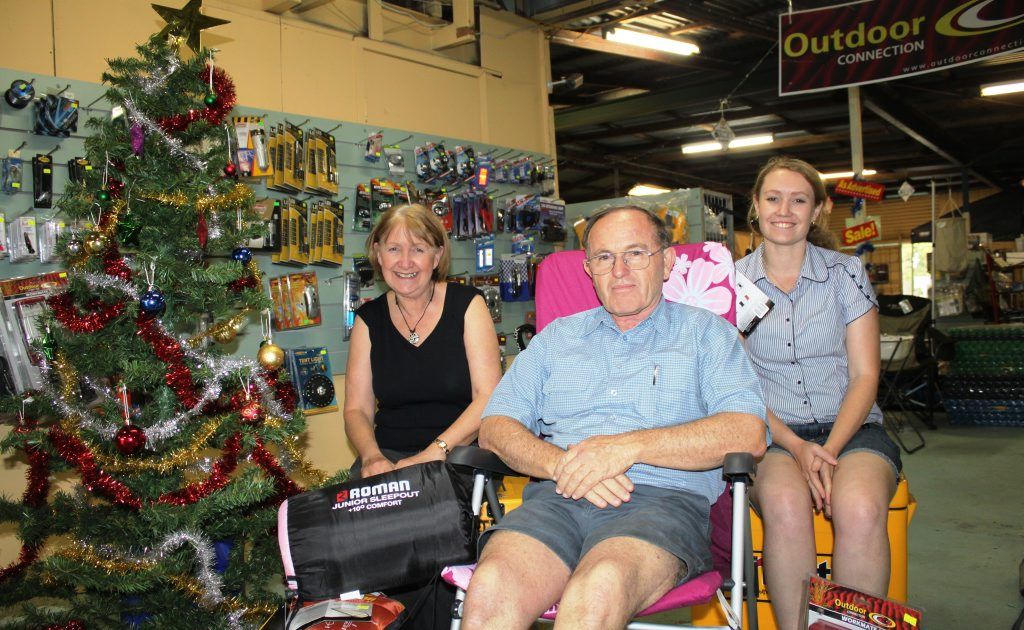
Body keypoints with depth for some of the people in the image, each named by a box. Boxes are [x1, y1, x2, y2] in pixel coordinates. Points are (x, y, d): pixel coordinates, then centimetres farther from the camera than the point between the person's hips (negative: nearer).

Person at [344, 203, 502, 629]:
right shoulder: (369, 320, 11)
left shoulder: (466, 305, 1)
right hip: (389, 454, 3)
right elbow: (357, 409, 10)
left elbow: (488, 398, -7)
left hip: (458, 450, -2)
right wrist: (372, 457, -12)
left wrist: (432, 453, -19)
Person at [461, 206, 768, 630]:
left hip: (663, 499, -2)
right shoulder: (556, 337, 24)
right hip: (557, 497, 3)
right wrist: (560, 464, -8)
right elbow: (495, 427, 14)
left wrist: (632, 445, -12)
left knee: (597, 591, -37)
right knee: (489, 589, -30)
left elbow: (748, 434, -1)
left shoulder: (705, 332, 16)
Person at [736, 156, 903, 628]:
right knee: (785, 505, -34)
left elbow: (864, 375, 2)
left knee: (860, 509, -33)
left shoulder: (846, 272, 7)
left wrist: (830, 451, -13)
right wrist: (796, 447, -13)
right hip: (772, 432, 0)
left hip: (851, 428, 1)